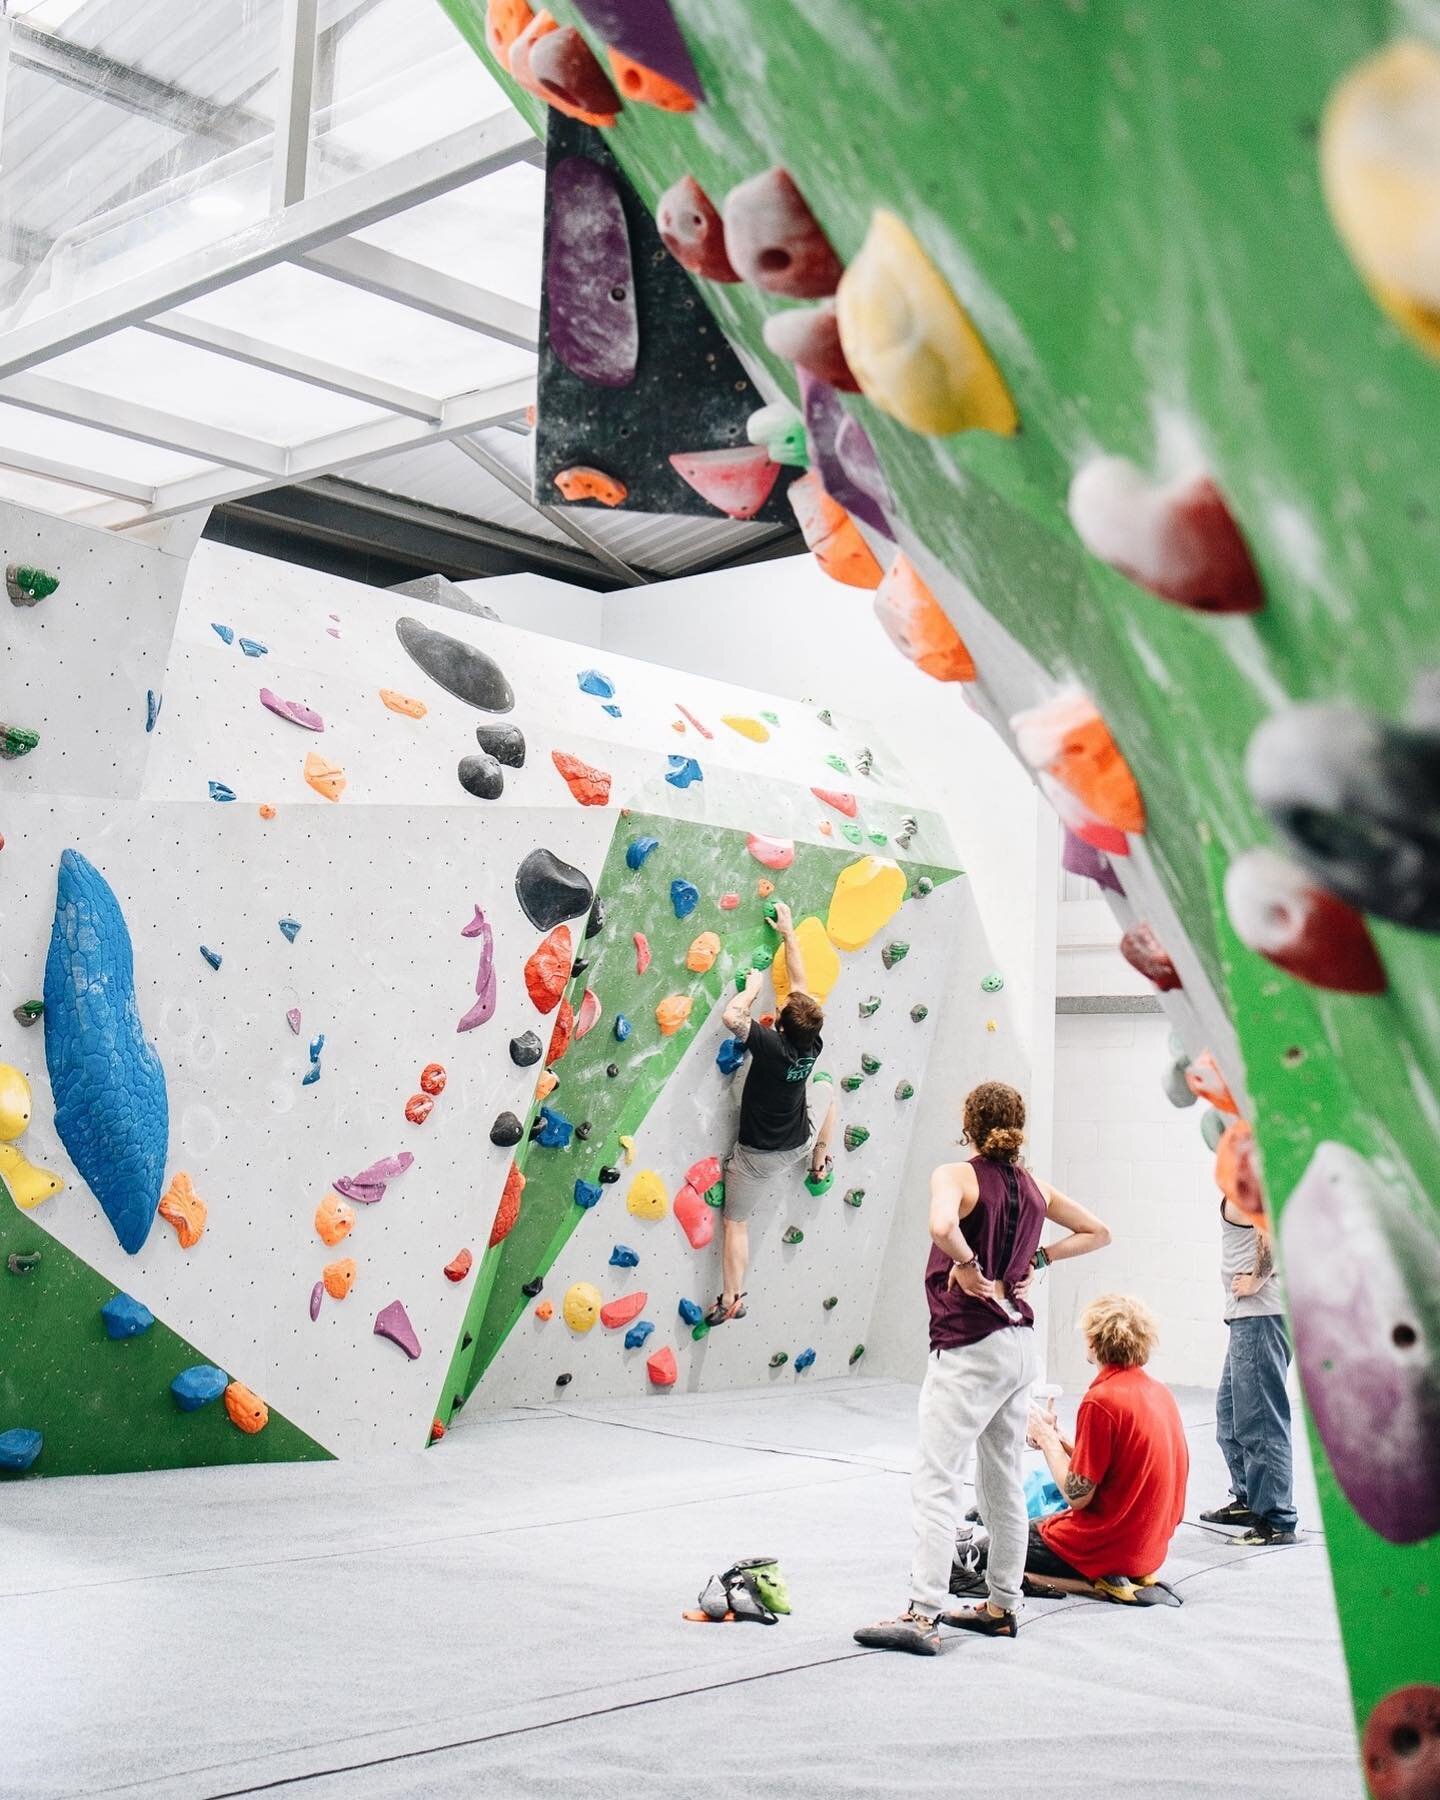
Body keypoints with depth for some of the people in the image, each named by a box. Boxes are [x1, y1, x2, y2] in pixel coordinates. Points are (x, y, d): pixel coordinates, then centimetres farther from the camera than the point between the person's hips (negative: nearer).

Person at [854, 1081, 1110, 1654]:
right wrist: (1038, 1258, 12)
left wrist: (970, 1268, -17)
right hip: (1019, 1344, 8)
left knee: (932, 1480, -7)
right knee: (1003, 1482, 16)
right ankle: (1002, 1606, 25)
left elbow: (942, 1225, -34)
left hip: (969, 1349, -8)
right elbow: (1097, 1232, 21)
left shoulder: (956, 1174, -11)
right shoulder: (1035, 1187, 9)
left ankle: (922, 1615, -10)